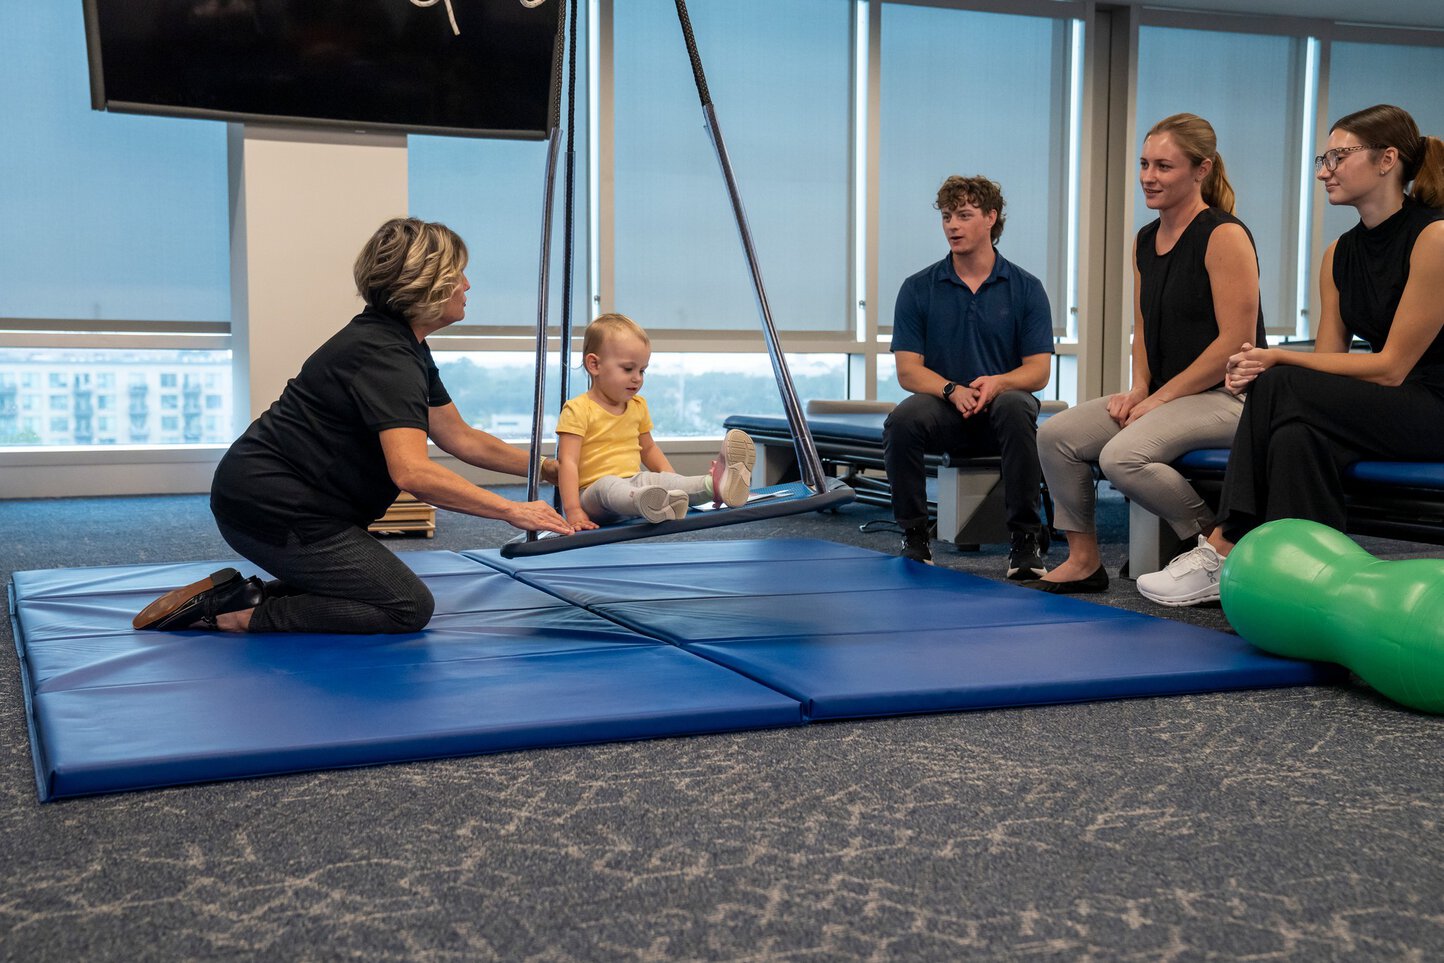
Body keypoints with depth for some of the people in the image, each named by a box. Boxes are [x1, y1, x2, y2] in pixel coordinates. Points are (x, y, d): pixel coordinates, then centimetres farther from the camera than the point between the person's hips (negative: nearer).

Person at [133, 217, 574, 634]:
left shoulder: (408, 348, 12)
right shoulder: (383, 354, -21)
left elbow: (460, 438, 19)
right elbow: (411, 472, -32)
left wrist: (546, 468, 17)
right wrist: (512, 510, -27)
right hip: (271, 506, -10)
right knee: (409, 608, -7)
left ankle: (230, 596, 9)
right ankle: (246, 615, -8)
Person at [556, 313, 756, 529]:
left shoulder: (638, 406, 16)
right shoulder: (577, 410, -7)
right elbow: (567, 462, -14)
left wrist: (674, 483, 16)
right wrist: (573, 511, -24)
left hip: (634, 483, 6)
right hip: (592, 493, -6)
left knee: (662, 479, -24)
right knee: (608, 486, -38)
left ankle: (713, 485, -53)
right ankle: (647, 502, -72)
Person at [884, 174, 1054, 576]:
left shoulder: (1026, 288, 2)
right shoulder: (918, 288, 3)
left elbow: (1038, 371, -2)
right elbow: (908, 370, -3)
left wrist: (997, 382, -24)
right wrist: (952, 390, -23)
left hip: (1000, 407, 0)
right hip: (943, 408, 1)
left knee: (1015, 408, -36)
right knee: (902, 419, -33)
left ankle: (1025, 540, -26)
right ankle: (914, 536, -15)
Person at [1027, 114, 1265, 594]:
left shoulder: (1224, 236, -13)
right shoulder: (1145, 242, 13)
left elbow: (1235, 341, -18)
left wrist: (1159, 397, -16)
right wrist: (1138, 389, 2)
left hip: (1225, 394, -8)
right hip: (1163, 395, 8)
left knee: (1123, 456, -30)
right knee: (1055, 435, -7)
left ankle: (1216, 537, -6)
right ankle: (1083, 561, 3)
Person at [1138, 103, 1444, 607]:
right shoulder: (1340, 253, 10)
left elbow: (1393, 366, -17)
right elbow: (1327, 360, 5)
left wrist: (1279, 360, -19)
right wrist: (1264, 366, -17)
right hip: (1378, 409, 6)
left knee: (1281, 389, -25)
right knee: (1297, 432, -27)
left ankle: (1224, 549, -21)